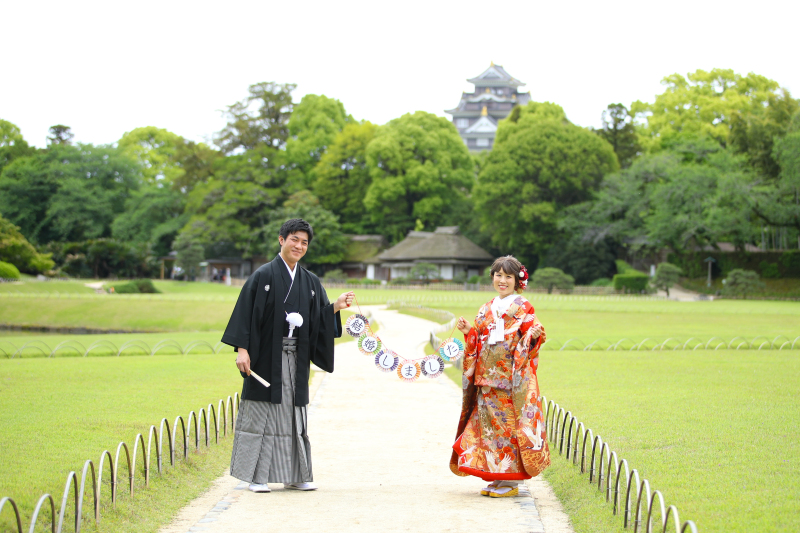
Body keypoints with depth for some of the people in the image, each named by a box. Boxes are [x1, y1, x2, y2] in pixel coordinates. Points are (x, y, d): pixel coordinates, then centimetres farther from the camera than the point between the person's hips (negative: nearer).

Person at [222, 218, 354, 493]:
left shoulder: (311, 282, 11)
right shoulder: (264, 276, -4)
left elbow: (319, 320, 9)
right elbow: (247, 313, -9)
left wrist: (336, 306, -9)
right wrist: (242, 349, -16)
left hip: (296, 359, 5)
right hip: (267, 357, -5)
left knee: (293, 415, 8)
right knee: (262, 414, -2)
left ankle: (294, 475, 15)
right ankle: (257, 476, 4)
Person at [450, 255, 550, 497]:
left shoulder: (523, 308, -1)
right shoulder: (487, 309, 16)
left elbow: (529, 339, -6)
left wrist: (535, 335, -27)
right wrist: (468, 331, 3)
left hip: (512, 376, -6)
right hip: (488, 376, 6)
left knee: (510, 423, -6)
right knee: (490, 422, 5)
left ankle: (511, 482, -1)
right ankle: (497, 477, 14)